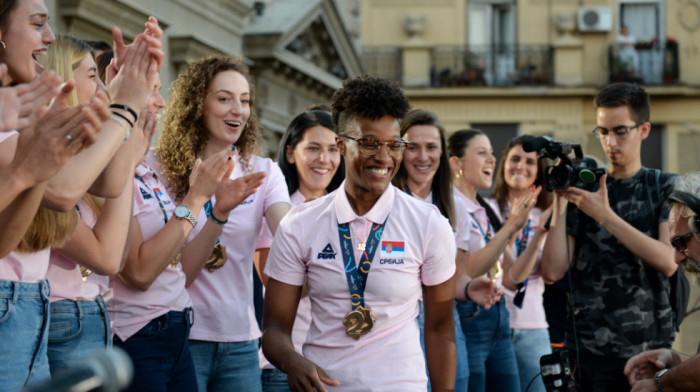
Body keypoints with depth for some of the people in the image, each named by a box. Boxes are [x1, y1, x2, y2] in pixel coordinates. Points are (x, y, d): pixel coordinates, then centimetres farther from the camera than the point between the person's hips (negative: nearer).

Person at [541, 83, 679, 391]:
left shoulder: (666, 188, 4)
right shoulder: (583, 189, 5)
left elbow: (668, 262, -13)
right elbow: (553, 271, -3)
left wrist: (605, 215, -17)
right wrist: (560, 203, -11)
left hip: (652, 345, 0)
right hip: (591, 348, 0)